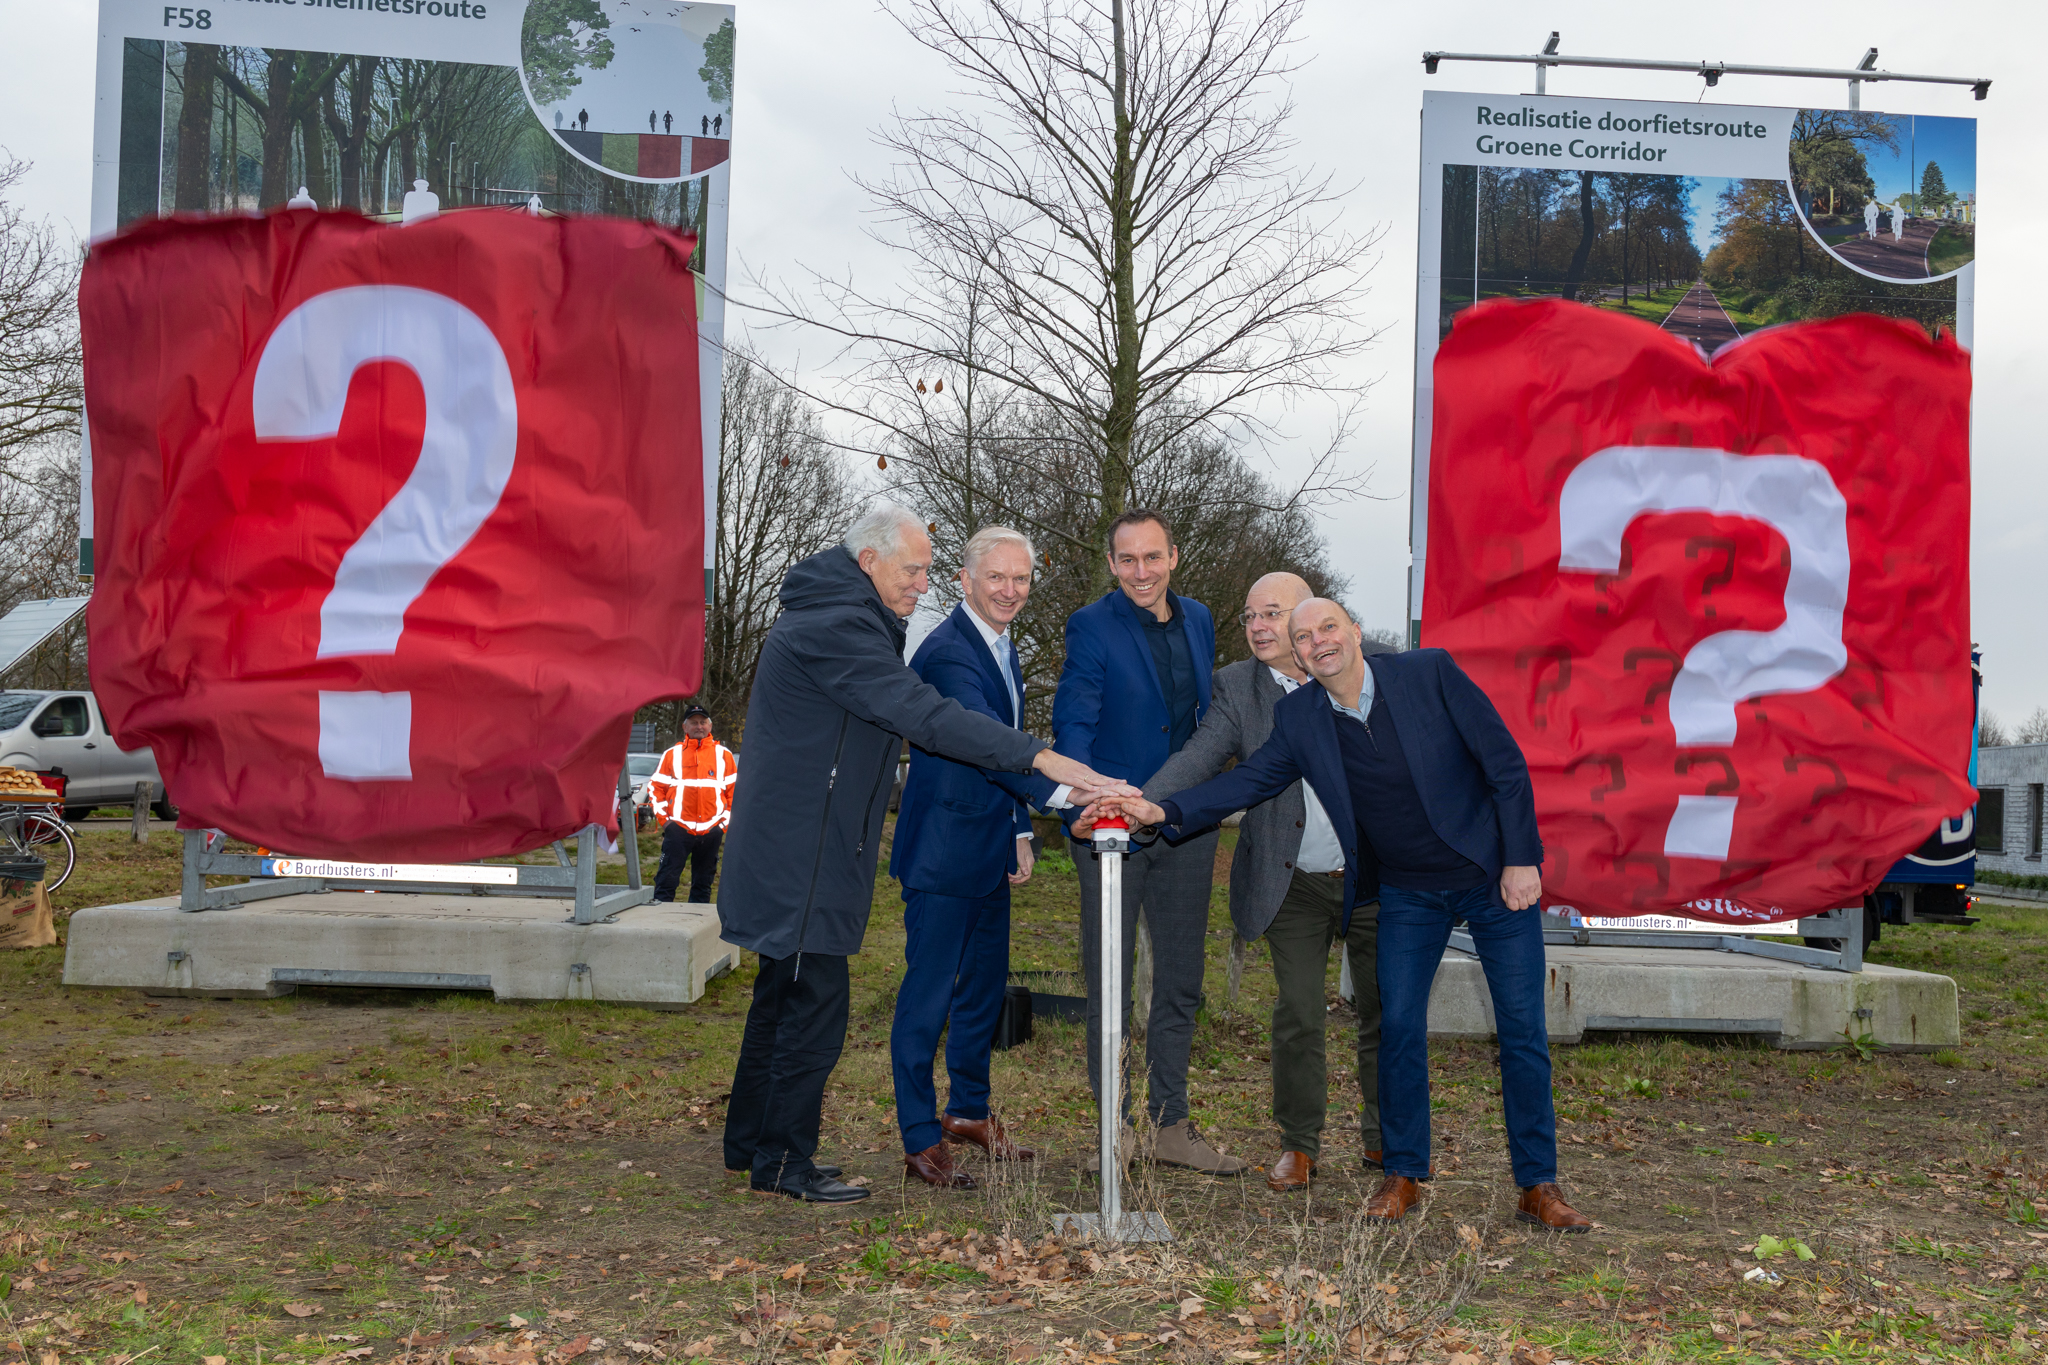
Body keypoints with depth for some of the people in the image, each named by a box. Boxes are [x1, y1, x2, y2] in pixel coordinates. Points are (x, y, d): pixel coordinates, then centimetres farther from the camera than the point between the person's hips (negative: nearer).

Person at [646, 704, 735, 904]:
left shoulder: (723, 755, 8)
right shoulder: (672, 754, 6)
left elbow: (735, 791, 11)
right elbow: (654, 787, 8)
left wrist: (725, 821, 4)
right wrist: (664, 818, -2)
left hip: (711, 830, 2)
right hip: (678, 829, -1)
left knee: (703, 882, 9)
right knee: (667, 879, -7)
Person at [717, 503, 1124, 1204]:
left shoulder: (830, 617, 16)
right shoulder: (835, 627, -20)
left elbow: (898, 706, 23)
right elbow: (923, 713, -30)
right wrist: (1042, 758, -34)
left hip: (796, 850, 11)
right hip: (803, 854, -11)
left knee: (783, 998, 18)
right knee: (814, 1005, -4)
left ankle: (752, 1143, 29)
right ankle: (784, 1162, 6)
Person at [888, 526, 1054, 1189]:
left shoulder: (1005, 651, 13)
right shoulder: (946, 651, -18)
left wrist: (1020, 829, 16)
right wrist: (1059, 791, -43)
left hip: (990, 853, 10)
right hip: (942, 854, -10)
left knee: (985, 984, 19)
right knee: (928, 994, -2)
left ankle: (969, 1111, 35)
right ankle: (921, 1140, 8)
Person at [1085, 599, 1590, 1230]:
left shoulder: (1429, 672, -13)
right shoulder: (1299, 717, -3)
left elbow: (1506, 764, -10)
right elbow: (1249, 780, -5)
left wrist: (1522, 859, -14)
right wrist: (1161, 810, -20)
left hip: (1493, 875, -2)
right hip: (1408, 893, 3)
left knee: (1522, 1031, 1)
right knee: (1399, 1026, -2)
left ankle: (1539, 1186, 14)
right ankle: (1404, 1173, 16)